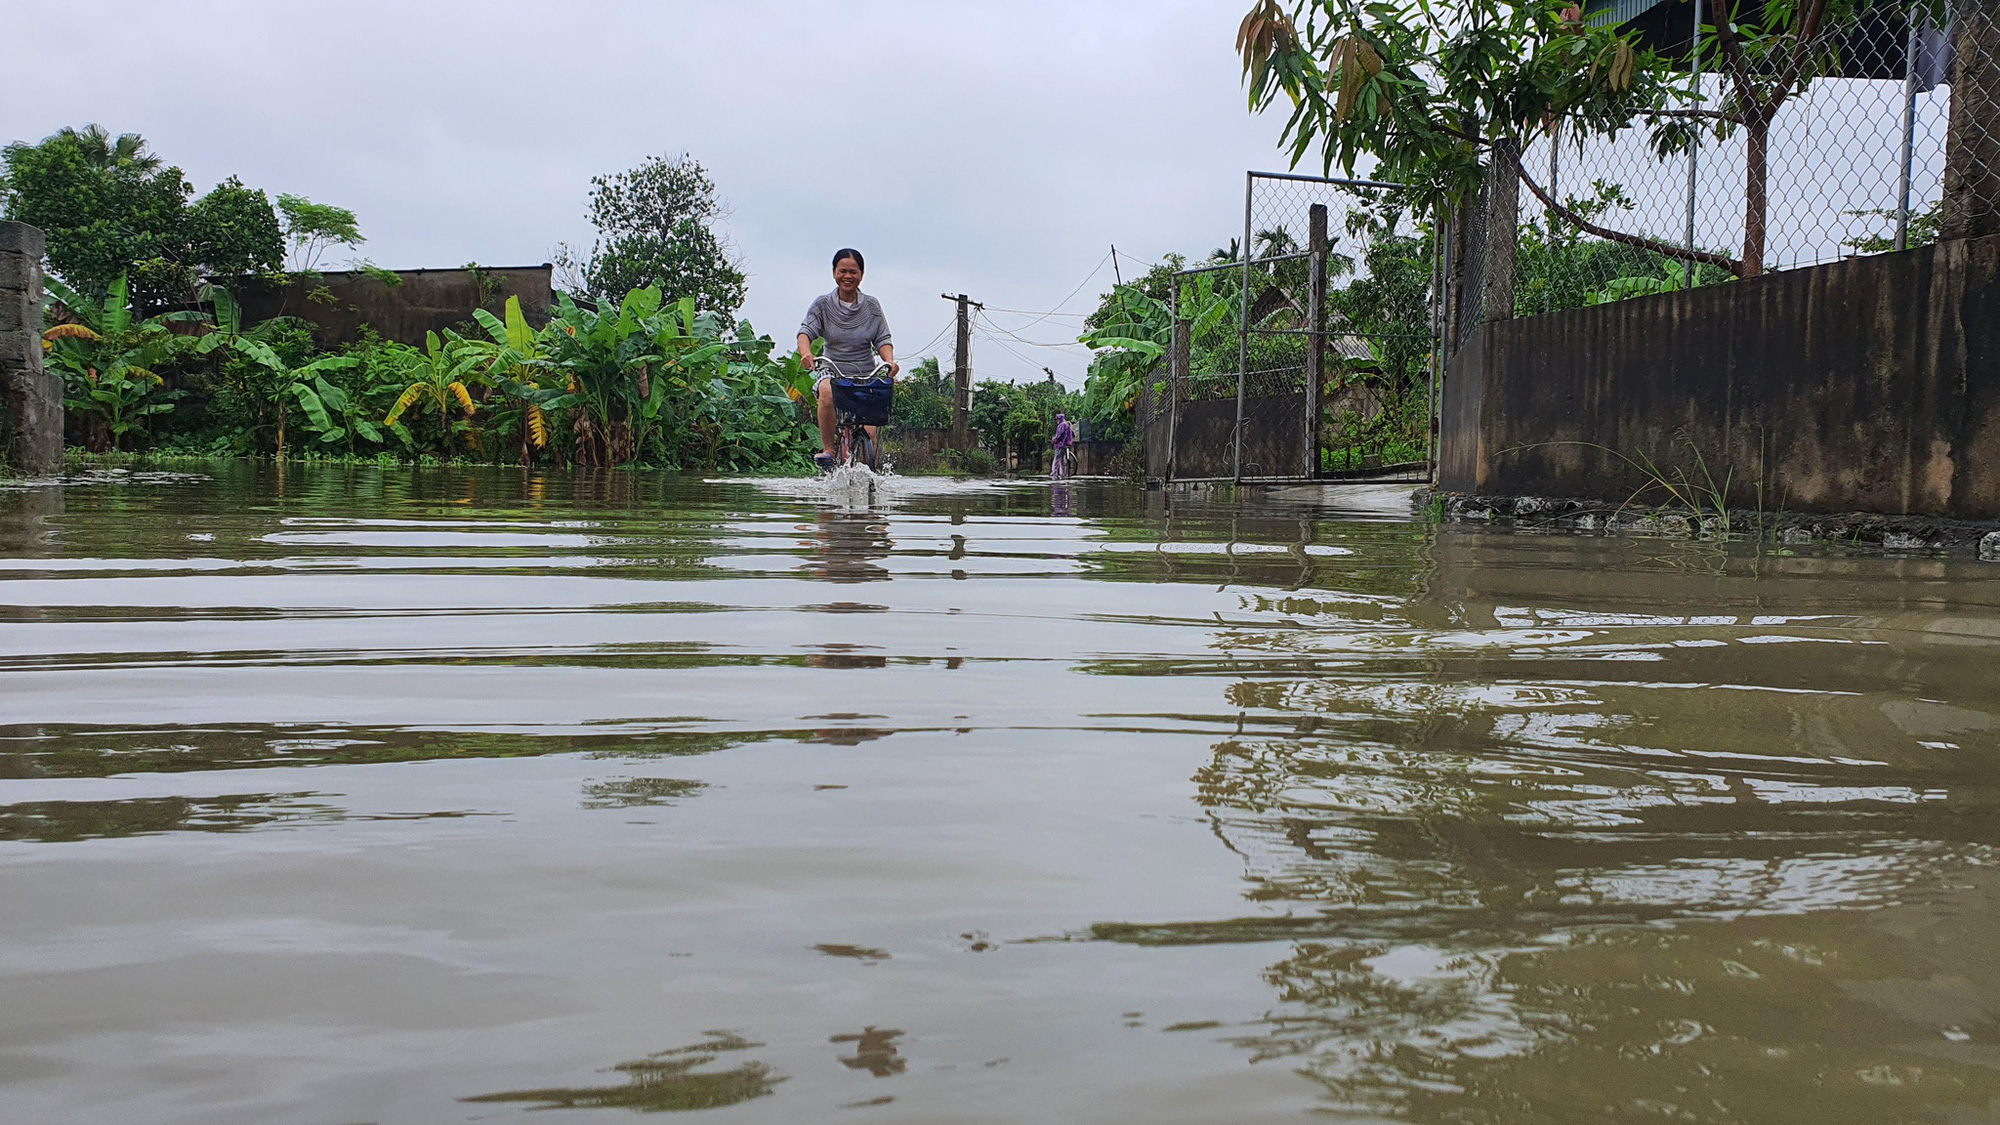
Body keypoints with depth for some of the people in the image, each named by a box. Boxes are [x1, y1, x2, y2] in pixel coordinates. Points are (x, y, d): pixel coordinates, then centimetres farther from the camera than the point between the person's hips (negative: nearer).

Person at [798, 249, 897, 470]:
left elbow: (883, 340, -1)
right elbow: (806, 331, -12)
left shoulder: (871, 306, 4)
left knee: (868, 433, -13)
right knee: (827, 394, -37)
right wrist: (806, 352, -34)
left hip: (866, 376, 1)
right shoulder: (822, 304, 1)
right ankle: (827, 449, -21)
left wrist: (890, 361, -23)